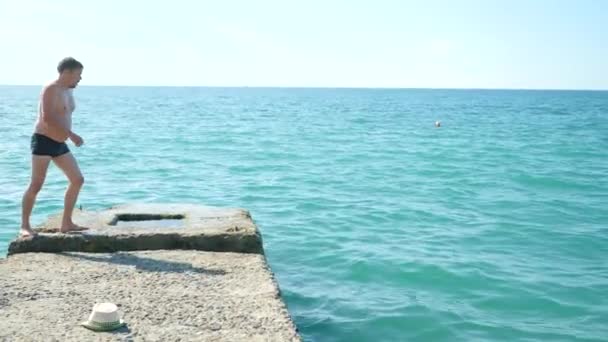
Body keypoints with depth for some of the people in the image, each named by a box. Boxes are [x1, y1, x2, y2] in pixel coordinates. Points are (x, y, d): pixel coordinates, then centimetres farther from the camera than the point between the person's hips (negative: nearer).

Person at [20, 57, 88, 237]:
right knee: (36, 185, -9)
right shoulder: (50, 89, -13)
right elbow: (47, 118, -24)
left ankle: (66, 223, 10)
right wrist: (71, 134, -24)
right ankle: (24, 226, 0)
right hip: (43, 142, -9)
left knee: (78, 180, 5)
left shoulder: (68, 91, 14)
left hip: (59, 144, 9)